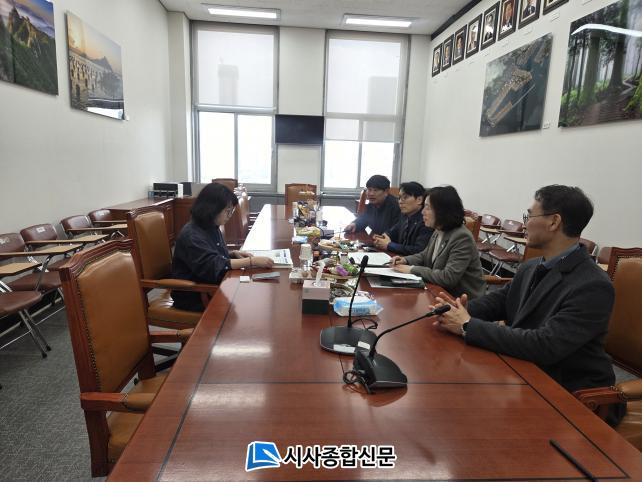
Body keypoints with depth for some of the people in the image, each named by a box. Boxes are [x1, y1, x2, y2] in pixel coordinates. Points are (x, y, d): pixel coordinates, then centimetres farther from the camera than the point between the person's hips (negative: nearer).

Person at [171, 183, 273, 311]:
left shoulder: (212, 227, 5)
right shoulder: (191, 236, -21)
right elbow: (213, 266, -30)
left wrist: (233, 254, 0)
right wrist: (252, 261, -30)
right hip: (194, 297, -8)